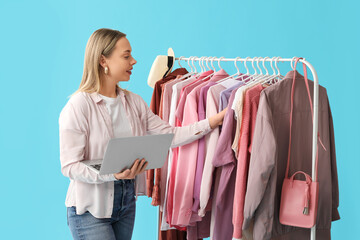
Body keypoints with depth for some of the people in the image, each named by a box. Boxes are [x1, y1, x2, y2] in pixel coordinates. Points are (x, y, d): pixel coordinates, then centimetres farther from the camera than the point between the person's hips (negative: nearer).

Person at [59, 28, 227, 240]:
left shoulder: (133, 102, 6)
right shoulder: (78, 106, -14)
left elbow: (169, 135, 2)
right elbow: (70, 166, -16)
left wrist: (214, 121, -6)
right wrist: (113, 174, -30)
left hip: (127, 201, 6)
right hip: (90, 208, -6)